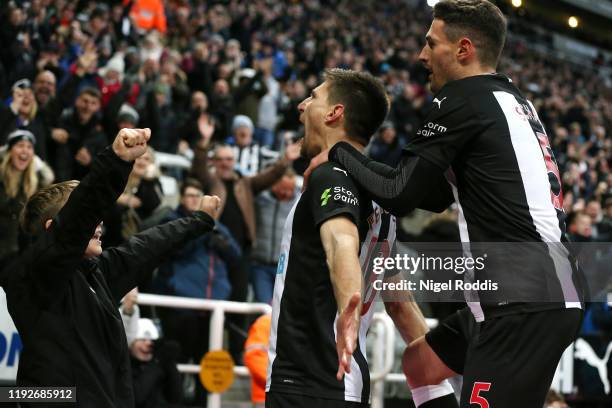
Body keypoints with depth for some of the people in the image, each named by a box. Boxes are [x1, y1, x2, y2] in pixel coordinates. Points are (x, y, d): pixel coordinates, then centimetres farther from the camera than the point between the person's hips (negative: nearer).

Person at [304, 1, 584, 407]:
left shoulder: (463, 99, -8)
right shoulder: (515, 101, 19)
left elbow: (399, 195, -7)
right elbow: (437, 196, 24)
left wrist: (338, 153, 9)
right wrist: (354, 162, 21)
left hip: (524, 304, -10)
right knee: (420, 363, 22)